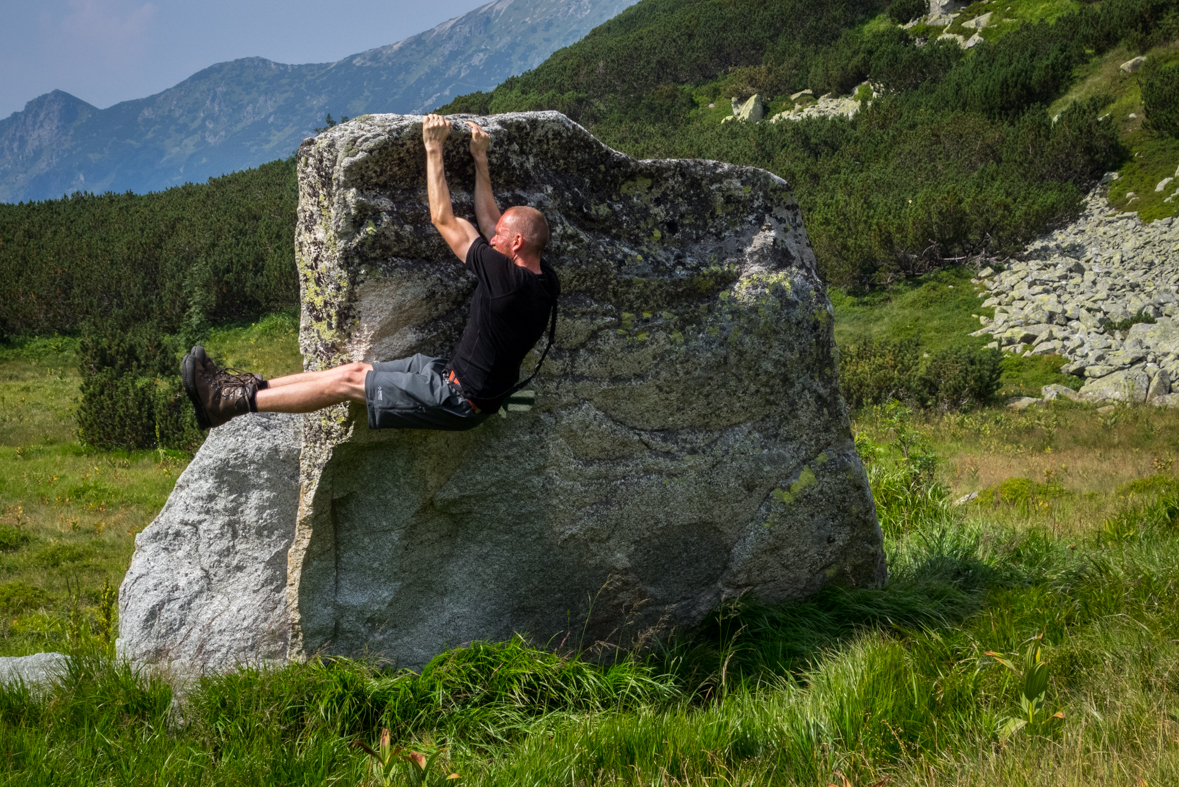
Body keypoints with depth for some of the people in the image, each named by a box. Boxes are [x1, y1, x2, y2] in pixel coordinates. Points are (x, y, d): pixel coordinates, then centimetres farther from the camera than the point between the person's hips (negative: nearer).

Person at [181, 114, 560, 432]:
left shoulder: (507, 277, -26)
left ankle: (232, 402, -2)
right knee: (357, 369, 7)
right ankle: (248, 386, 10)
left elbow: (444, 219, -18)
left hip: (457, 401, -9)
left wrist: (433, 148, -11)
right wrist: (481, 160, 19)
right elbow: (489, 221, 16)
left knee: (346, 382, -7)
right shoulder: (544, 279, 0)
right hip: (453, 372, 9)